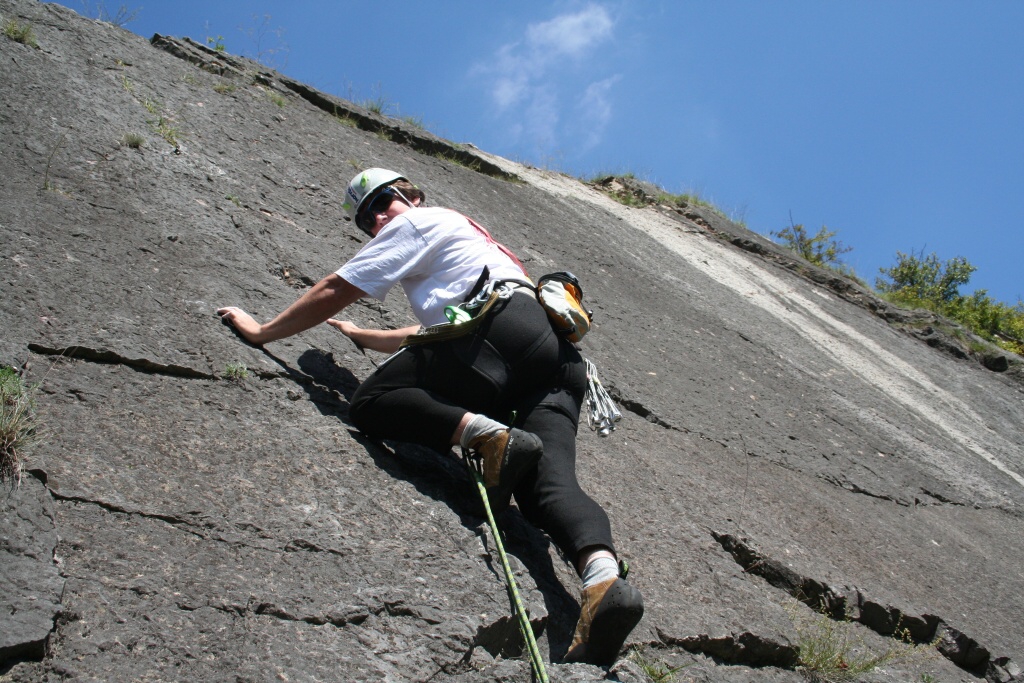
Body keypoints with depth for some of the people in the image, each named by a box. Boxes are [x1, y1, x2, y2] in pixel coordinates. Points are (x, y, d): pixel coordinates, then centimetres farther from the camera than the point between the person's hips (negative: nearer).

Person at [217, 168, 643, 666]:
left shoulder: (418, 222, 18)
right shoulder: (469, 237, 44)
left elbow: (333, 292, 14)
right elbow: (427, 335, 54)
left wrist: (263, 331, 26)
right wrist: (356, 335, 66)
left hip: (502, 330, -8)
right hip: (560, 357, 8)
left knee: (372, 403, -5)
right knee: (550, 483, -12)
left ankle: (489, 436, -26)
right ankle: (604, 578, -41)